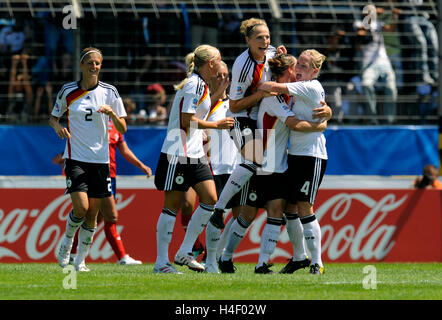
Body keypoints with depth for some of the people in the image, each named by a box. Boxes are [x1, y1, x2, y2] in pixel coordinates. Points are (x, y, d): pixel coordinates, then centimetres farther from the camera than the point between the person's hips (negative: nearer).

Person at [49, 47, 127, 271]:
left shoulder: (109, 92, 1)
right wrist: (58, 126, -9)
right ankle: (67, 241, 12)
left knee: (93, 213, 2)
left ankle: (80, 260, 15)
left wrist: (112, 113, -18)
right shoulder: (68, 91, 0)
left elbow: (122, 129, 2)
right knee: (81, 207, -16)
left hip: (100, 159, 2)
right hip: (75, 158, -2)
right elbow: (53, 117, 13)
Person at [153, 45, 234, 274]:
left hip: (195, 154, 9)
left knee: (210, 199, 1)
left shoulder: (201, 85, 15)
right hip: (178, 153, -9)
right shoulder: (194, 84, -15)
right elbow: (187, 120, -18)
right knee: (172, 205, -5)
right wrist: (216, 125, -10)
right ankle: (161, 262, 1)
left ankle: (184, 252, 7)